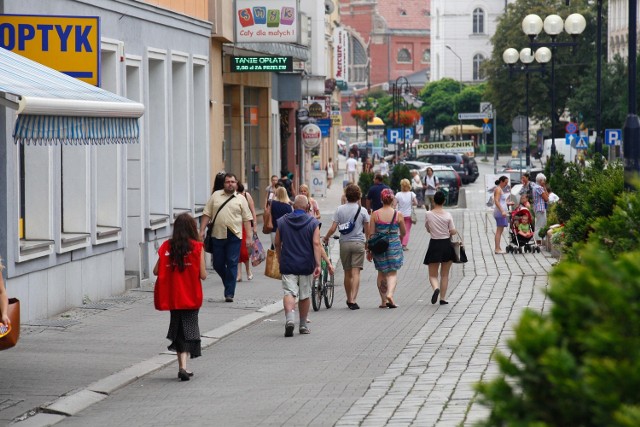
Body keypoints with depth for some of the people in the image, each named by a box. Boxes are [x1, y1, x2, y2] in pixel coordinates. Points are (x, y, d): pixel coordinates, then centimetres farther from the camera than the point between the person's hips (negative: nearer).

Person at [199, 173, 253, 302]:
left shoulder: (241, 199, 7)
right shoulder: (215, 195, 10)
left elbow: (247, 219, 6)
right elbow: (207, 214, 9)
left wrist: (249, 237, -1)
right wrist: (202, 231, 2)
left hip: (234, 236, -2)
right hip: (218, 235, 2)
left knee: (232, 265, -4)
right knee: (217, 264, 5)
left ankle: (229, 293, 0)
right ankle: (229, 283, 30)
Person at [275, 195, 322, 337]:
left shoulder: (282, 221, 3)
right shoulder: (313, 223, -3)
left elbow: (277, 244, 10)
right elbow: (316, 244, -11)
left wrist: (280, 260, 24)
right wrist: (318, 264, -13)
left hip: (288, 265, 0)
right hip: (306, 265, 0)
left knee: (289, 293, -7)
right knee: (304, 296, 13)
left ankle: (290, 318, -32)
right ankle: (303, 326, 22)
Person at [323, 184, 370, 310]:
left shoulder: (340, 209, 0)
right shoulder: (362, 210, -2)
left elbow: (333, 229, -4)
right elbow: (367, 230, 1)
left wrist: (326, 238, 14)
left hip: (344, 243, 2)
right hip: (358, 243, -2)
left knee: (347, 273, 12)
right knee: (356, 272, -6)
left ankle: (349, 300, 23)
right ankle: (353, 300, -16)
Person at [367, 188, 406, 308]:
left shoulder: (375, 214, -5)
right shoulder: (398, 214, -6)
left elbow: (371, 234, -3)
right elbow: (403, 232, 5)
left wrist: (369, 250, 5)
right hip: (394, 245, -1)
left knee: (381, 273, 15)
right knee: (393, 272, 5)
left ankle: (383, 300, 17)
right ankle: (390, 294, -19)